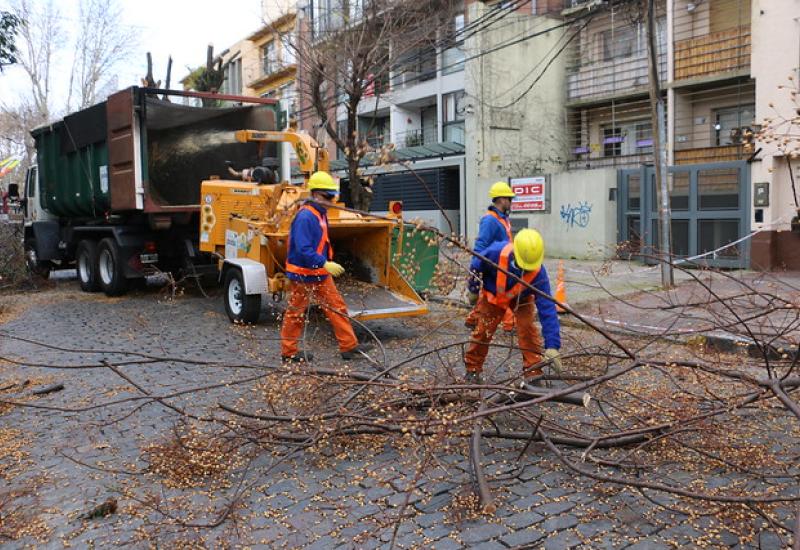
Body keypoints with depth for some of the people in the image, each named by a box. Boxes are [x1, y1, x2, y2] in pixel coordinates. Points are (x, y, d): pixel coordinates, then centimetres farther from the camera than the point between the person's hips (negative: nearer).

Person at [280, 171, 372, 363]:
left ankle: (349, 346, 11)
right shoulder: (305, 217, -22)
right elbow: (303, 250, -29)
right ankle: (289, 352, 19)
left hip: (321, 274, 9)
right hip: (302, 275, -9)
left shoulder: (320, 214, 9)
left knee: (337, 307, 7)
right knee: (296, 313, 5)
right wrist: (325, 264, -31)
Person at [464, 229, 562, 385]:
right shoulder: (496, 253, -40)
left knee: (527, 328, -17)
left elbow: (547, 309, -39)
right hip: (493, 295, 0)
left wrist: (552, 345, -44)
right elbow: (475, 266, -15)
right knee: (483, 330, 1)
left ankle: (533, 374, -6)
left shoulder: (538, 273, -38)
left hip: (522, 299, 0)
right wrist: (473, 290, -1)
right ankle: (472, 370, 18)